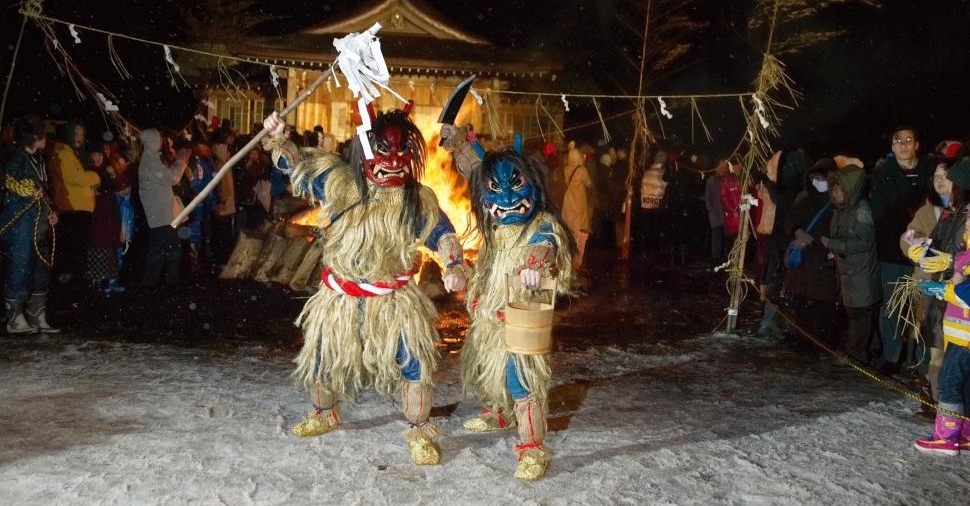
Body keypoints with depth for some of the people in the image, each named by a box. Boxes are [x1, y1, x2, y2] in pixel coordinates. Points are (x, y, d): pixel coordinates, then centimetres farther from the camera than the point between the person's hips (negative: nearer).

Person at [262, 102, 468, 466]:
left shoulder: (418, 199, -6)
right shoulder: (338, 182, -6)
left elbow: (443, 234, -1)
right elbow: (297, 162, -3)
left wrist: (454, 265, -19)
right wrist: (278, 140, -23)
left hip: (393, 300, -2)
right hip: (340, 297, 2)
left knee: (414, 365, -9)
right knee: (321, 360, 16)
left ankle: (420, 431, 12)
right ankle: (325, 413, 45)